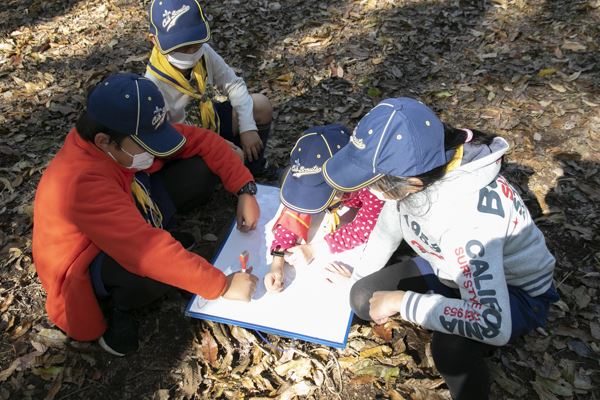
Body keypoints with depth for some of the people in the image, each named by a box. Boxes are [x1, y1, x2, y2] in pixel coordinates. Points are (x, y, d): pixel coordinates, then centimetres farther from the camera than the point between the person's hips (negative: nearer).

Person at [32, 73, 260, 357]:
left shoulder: (131, 134, -19)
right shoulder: (83, 182, -40)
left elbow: (204, 140, -11)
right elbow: (148, 252, -45)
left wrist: (245, 191, -19)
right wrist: (223, 286, -38)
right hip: (89, 267, -6)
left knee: (202, 167, -9)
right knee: (157, 267, -41)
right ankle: (115, 306, -7)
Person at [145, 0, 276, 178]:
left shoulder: (204, 52, -14)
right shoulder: (154, 84, -31)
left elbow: (234, 85, -5)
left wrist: (247, 127, -16)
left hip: (211, 122, 6)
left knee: (262, 106, -3)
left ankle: (255, 165, 17)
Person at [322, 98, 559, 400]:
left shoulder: (467, 216, -41)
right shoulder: (412, 169, -21)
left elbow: (493, 327, -43)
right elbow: (389, 225, 1)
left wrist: (400, 301, -35)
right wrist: (360, 277, 7)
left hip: (516, 290, -6)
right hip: (451, 269, 7)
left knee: (450, 348, -35)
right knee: (362, 299, -7)